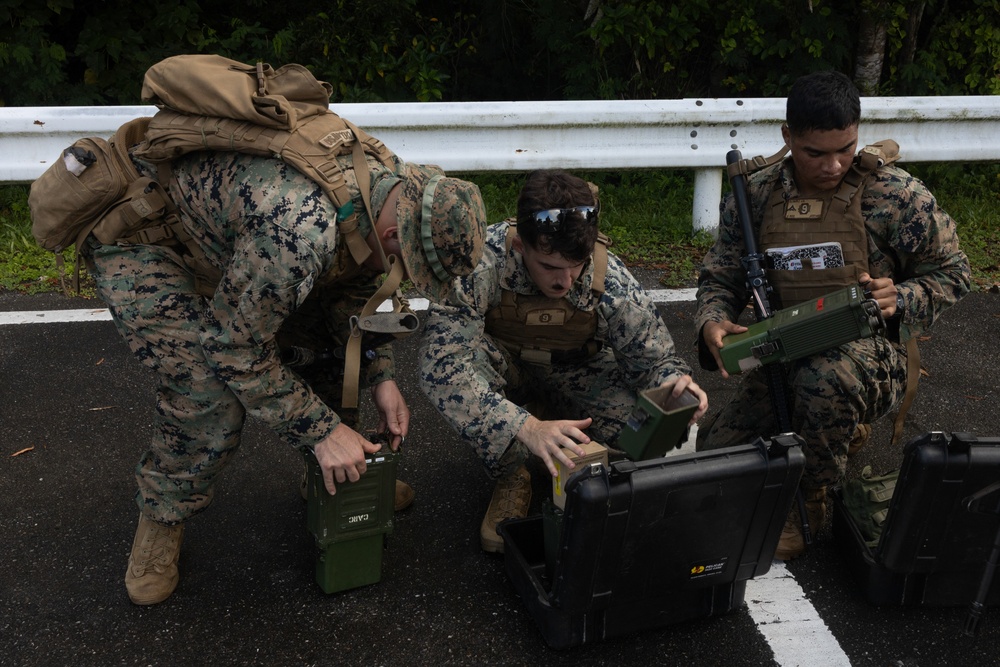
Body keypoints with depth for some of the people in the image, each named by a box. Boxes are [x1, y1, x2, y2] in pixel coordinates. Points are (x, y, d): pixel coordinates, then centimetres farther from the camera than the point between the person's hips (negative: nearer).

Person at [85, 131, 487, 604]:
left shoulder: (394, 185, -13)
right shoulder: (302, 231, -41)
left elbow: (354, 290, 7)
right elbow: (234, 346, -27)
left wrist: (380, 377, -2)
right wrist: (321, 429, -18)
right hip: (135, 238, -8)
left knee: (323, 337, 4)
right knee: (210, 396, -20)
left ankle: (334, 471, 25)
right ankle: (162, 517, 8)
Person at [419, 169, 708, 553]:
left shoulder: (612, 283, -27)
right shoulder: (483, 262, -35)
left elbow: (653, 357, -13)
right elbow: (440, 365, -43)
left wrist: (674, 380, -39)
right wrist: (527, 428, -54)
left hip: (573, 374, 1)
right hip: (501, 370, -1)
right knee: (460, 356, -36)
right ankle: (512, 477, -13)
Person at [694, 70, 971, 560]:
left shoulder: (897, 196, -7)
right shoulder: (754, 197, 1)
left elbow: (951, 273, 3)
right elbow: (720, 277, 8)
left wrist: (900, 299, -19)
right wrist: (712, 323, -16)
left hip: (870, 351, -3)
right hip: (780, 358, 4)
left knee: (825, 378, -41)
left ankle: (806, 506, -10)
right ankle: (839, 433, 17)